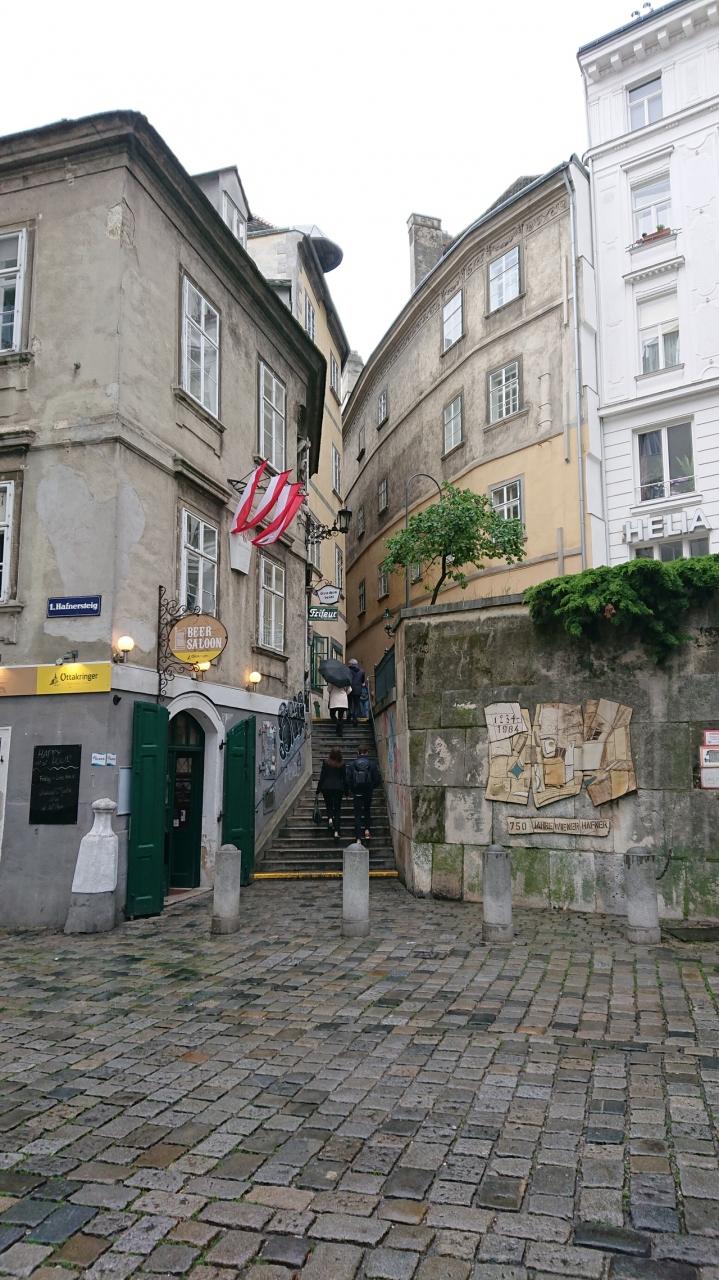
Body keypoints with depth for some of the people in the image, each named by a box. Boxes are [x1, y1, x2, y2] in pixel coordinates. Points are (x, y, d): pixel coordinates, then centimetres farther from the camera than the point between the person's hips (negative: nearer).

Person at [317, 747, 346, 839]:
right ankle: (336, 831, 0)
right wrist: (346, 790, 13)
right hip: (339, 788, 0)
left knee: (329, 805, 19)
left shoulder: (326, 763, -4)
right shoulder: (342, 764, -1)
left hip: (326, 787, 0)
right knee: (337, 808, 5)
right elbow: (344, 778, 4)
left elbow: (322, 776, -3)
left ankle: (330, 818, -12)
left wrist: (318, 789, 5)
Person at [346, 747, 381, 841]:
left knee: (358, 814, 4)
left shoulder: (352, 764, -5)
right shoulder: (372, 764, -4)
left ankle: (358, 838, -1)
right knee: (367, 811, 25)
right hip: (368, 793, 1)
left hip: (357, 792, -1)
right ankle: (367, 830, 9)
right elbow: (378, 779, -4)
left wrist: (352, 789, 8)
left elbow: (348, 779, -7)